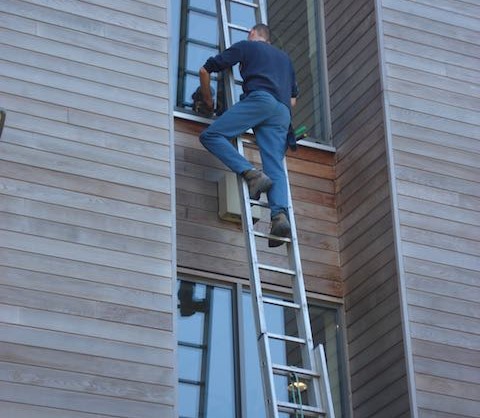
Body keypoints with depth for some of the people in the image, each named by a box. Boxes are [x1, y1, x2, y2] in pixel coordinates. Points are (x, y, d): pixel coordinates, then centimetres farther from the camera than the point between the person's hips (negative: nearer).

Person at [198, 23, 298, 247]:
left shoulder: (246, 46, 21)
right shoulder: (285, 57, 37)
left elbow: (205, 70, 18)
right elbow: (293, 98, 34)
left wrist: (208, 101, 29)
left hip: (259, 99, -5)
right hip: (283, 112, 5)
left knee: (211, 135, -7)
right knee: (275, 167, -6)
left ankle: (252, 174, -25)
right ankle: (280, 214, -30)